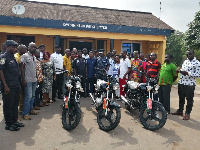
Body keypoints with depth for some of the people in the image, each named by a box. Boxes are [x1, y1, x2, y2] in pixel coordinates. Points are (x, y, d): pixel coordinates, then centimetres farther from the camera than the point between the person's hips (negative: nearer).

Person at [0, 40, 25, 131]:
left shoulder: (13, 58, 16)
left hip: (16, 86, 9)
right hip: (9, 87, -8)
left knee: (15, 105, 15)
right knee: (8, 106, 2)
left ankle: (14, 121, 27)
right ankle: (9, 124, 13)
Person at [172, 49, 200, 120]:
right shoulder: (185, 61, 12)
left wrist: (187, 73, -24)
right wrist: (179, 70, -1)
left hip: (190, 84, -7)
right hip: (181, 83, 7)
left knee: (189, 99, 5)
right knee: (181, 98, 16)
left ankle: (187, 113, 16)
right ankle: (180, 111, 30)